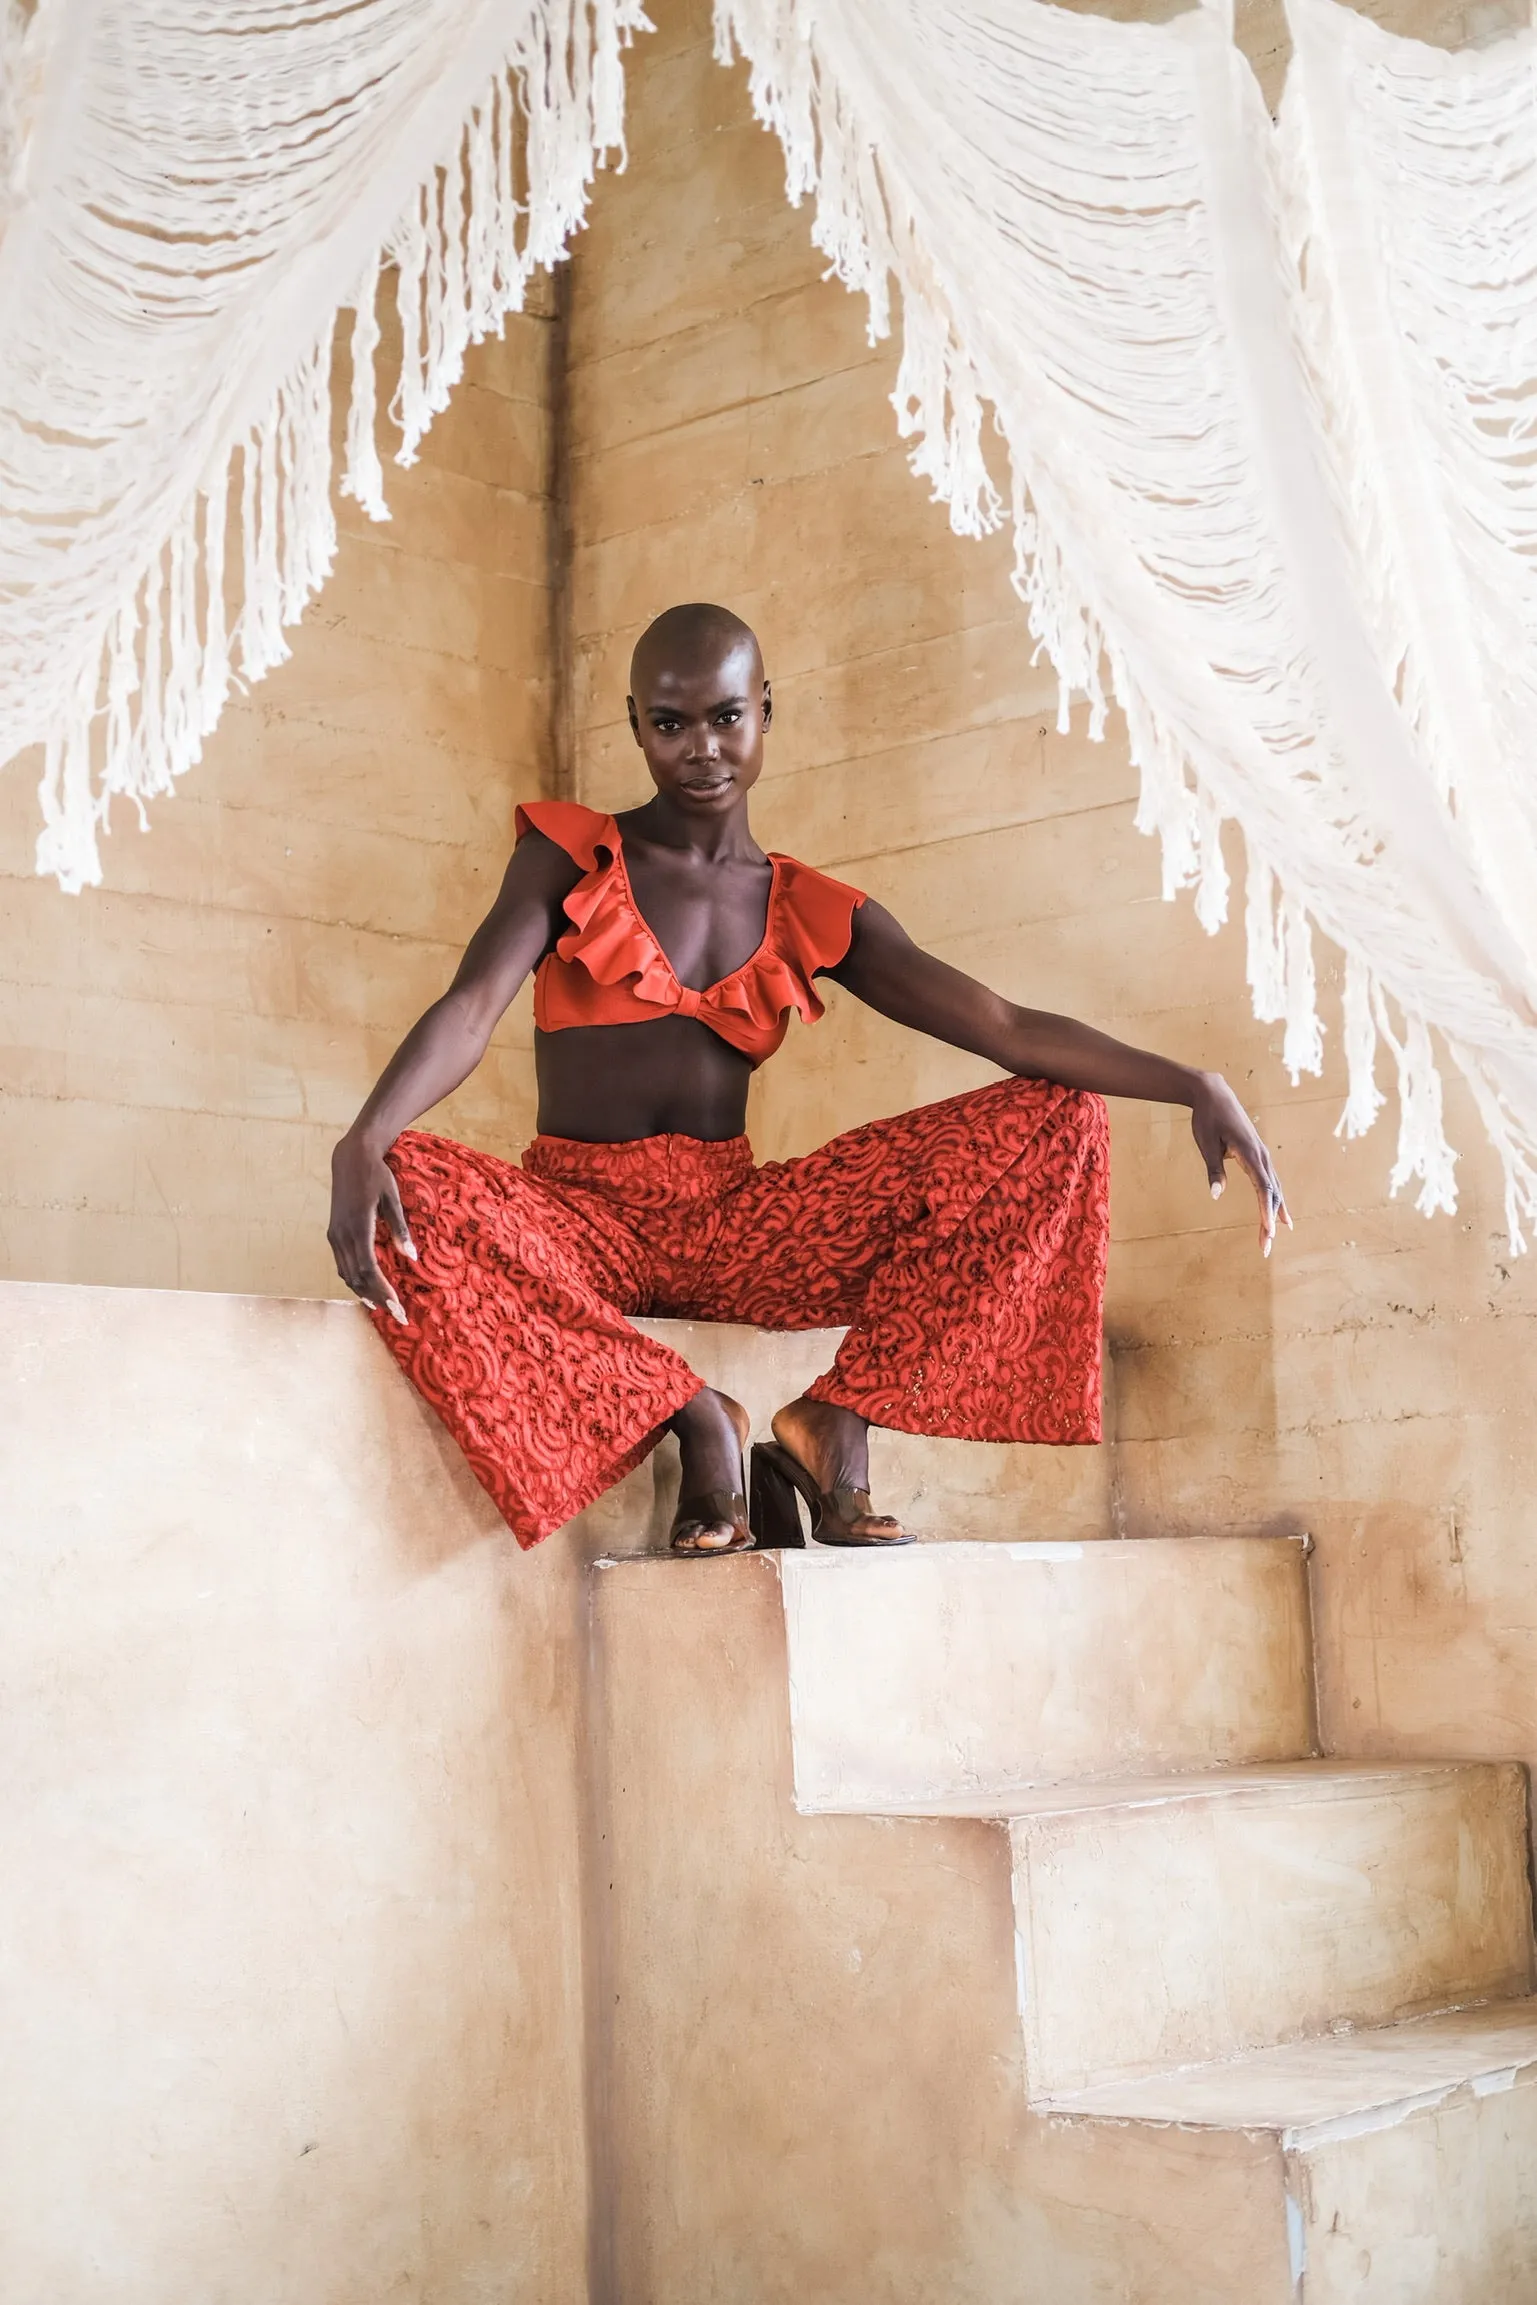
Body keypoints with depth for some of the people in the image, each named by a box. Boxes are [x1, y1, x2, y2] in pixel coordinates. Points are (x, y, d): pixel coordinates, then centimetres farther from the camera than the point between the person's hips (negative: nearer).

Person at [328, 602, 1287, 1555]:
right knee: (411, 1197, -37)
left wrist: (1191, 1084, -15)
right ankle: (687, 1414, -19)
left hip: (737, 1228, 3)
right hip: (582, 1223, -2)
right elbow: (470, 1011, -13)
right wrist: (361, 1144, -34)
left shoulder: (815, 917, 9)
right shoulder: (572, 857, 3)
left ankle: (836, 1419, -14)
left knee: (1056, 1118, -9)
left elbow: (1005, 1026, 0)